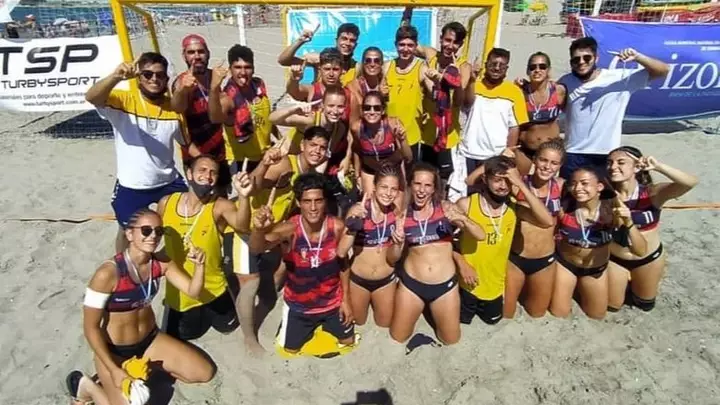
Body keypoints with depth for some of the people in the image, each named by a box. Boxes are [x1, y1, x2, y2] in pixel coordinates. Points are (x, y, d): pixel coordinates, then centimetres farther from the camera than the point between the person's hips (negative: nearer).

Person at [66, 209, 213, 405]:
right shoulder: (108, 273, -27)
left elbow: (193, 291, -9)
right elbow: (91, 327, -20)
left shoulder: (161, 262, -11)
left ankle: (150, 364, 20)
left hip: (150, 339, 5)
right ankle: (85, 385, 11)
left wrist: (199, 266, -30)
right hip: (115, 350, -5)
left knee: (205, 372, 1)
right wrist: (114, 370, -22)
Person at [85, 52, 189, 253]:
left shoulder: (174, 107, -4)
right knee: (128, 231, 20)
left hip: (169, 182, 2)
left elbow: (188, 143, 5)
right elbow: (91, 97, -34)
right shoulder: (123, 100, -12)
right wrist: (116, 76, -52)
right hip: (131, 186, -2)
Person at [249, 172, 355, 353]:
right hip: (298, 304, -1)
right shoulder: (289, 228, -30)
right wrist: (259, 229, -69)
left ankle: (324, 323, 49)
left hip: (333, 301, 1)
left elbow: (343, 263, -6)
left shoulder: (338, 226, -22)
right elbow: (256, 249, -47)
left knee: (348, 341, 19)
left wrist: (346, 299, -2)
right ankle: (310, 325, 46)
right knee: (290, 350, 16)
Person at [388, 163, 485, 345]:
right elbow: (392, 259, 1)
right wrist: (397, 243, -20)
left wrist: (462, 218, -28)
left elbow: (480, 235, -11)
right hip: (411, 283, 1)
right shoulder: (403, 214, -4)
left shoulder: (445, 208, -5)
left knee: (451, 339, 14)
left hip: (445, 284, 0)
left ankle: (431, 310, 38)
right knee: (398, 337, 10)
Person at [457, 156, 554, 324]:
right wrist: (461, 264, -19)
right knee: (461, 320, 15)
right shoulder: (465, 204, -20)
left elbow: (547, 222, -31)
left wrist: (521, 185, -32)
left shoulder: (515, 207, -15)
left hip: (495, 283, 3)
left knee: (492, 319, 24)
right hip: (468, 281, -2)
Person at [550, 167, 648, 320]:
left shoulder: (611, 210, -27)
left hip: (596, 269, 1)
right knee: (558, 314, 12)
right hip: (564, 264, -1)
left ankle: (580, 288, 49)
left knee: (597, 316, 22)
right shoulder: (564, 208, -28)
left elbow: (641, 251, -30)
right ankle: (574, 286, 41)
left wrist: (628, 223, -44)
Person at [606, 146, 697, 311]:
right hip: (614, 259, 0)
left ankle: (633, 284, 54)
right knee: (612, 305, 18)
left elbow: (691, 183, -39)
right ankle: (624, 284, 47)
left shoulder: (651, 193, -23)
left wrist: (658, 166, -48)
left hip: (648, 259, 0)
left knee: (645, 304, 24)